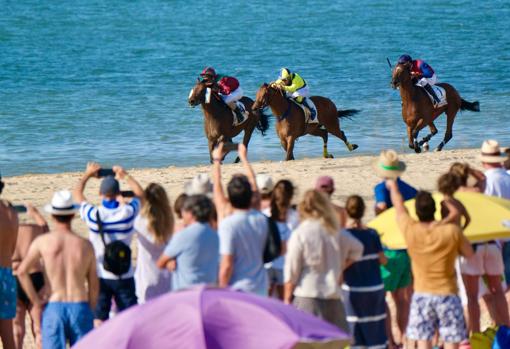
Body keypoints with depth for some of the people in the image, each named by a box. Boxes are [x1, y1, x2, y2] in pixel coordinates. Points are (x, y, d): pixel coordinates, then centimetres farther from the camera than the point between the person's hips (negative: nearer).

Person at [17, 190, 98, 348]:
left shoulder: (43, 242, -2)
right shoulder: (85, 245, 3)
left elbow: (22, 271, -8)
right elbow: (94, 285, 7)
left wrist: (36, 300, 0)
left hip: (54, 308, -1)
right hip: (80, 307, 1)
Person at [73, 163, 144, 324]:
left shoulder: (93, 214, -12)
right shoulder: (127, 213, -11)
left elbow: (77, 193, 8)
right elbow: (140, 194, 11)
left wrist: (88, 174, 20)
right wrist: (125, 176, 18)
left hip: (99, 275, 0)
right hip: (124, 275, 0)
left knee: (99, 319, 6)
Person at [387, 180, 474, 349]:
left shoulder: (410, 229, -9)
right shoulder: (452, 231, -14)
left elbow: (399, 207, 11)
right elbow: (469, 253, 2)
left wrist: (393, 186, 30)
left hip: (421, 295, 2)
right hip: (448, 295, -2)